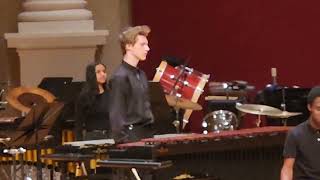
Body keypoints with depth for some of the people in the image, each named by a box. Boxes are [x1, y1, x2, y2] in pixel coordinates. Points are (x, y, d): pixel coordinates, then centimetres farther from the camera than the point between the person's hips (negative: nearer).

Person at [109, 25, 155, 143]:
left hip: (147, 136, 8)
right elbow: (116, 116, -16)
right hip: (132, 137, -8)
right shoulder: (120, 78, -12)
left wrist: (152, 134, 15)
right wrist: (123, 141, -21)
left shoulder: (141, 75, 15)